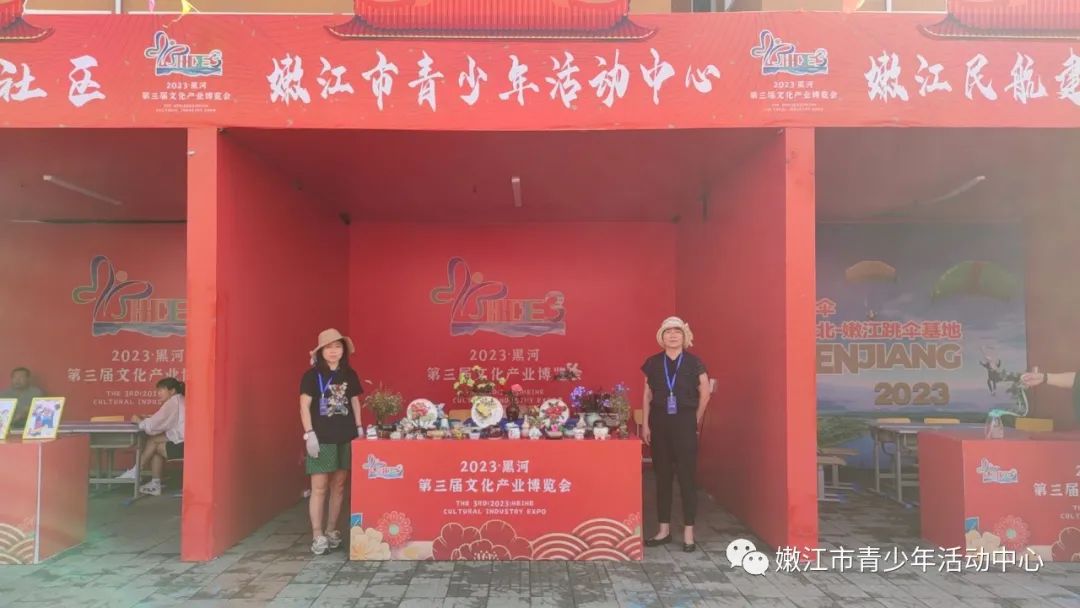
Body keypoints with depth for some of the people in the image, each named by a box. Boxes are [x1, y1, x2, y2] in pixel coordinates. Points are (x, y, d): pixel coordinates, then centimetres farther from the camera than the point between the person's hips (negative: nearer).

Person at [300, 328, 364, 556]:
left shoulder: (350, 375, 9)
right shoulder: (312, 375, -4)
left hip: (345, 437, 4)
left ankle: (331, 530, 22)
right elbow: (304, 405, -6)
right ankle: (317, 536, 5)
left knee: (339, 485, 10)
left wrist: (359, 429, 9)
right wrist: (309, 433, -12)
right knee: (319, 487, -3)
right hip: (321, 438, -4)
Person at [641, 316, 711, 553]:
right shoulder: (653, 363, 3)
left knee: (687, 476, -1)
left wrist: (696, 420, 4)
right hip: (660, 422, 3)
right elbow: (647, 395, 7)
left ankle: (688, 532, 7)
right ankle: (664, 529, 18)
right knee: (662, 476, 9)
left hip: (685, 423, -3)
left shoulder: (694, 363, -3)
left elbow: (705, 393, 3)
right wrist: (645, 424, 3)